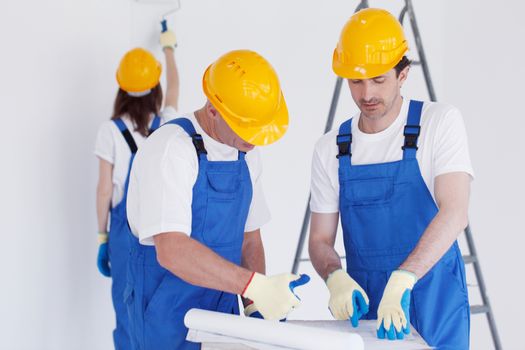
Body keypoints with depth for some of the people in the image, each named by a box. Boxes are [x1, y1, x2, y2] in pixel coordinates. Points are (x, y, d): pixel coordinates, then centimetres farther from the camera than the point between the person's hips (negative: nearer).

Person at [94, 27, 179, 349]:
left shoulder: (111, 130, -5)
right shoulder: (166, 124, 3)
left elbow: (105, 189, -2)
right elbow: (174, 88, 24)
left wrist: (102, 236, 8)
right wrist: (169, 48, 41)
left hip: (128, 227, -2)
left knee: (128, 311, 4)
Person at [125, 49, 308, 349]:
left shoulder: (247, 155, 5)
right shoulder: (170, 148, -19)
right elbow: (171, 250, -29)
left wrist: (255, 307, -2)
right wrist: (256, 286, -32)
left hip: (223, 311, 7)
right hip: (169, 316, -7)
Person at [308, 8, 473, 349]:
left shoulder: (440, 122, -9)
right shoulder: (330, 149, 1)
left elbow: (455, 214, -21)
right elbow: (320, 240, 3)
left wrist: (402, 279, -33)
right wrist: (336, 276, -19)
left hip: (435, 304, -3)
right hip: (365, 306, 3)